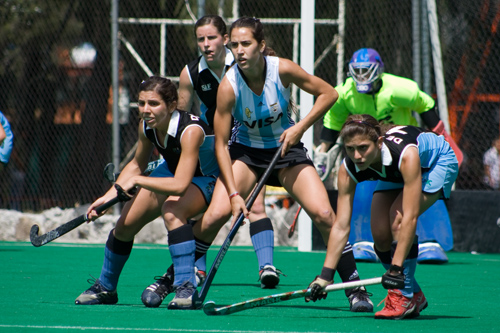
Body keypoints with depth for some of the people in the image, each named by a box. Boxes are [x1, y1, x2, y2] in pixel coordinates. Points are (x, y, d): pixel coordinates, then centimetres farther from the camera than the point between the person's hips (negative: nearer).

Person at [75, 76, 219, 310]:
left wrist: (135, 180, -36)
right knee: (125, 224, 4)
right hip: (172, 170, 7)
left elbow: (180, 185, -46)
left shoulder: (190, 130, -38)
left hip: (204, 179, -7)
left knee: (171, 210, -37)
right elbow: (137, 165, 4)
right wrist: (110, 195, -7)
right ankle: (105, 288, 30)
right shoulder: (146, 125, -16)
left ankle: (187, 289, -35)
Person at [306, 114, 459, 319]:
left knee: (398, 220, -27)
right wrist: (326, 275, -32)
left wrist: (396, 268, -48)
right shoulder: (348, 169, -29)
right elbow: (341, 226, -26)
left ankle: (404, 297, -16)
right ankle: (415, 296, 12)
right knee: (380, 235, -9)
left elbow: (410, 217, -45)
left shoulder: (406, 154, -44)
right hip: (394, 175, 5)